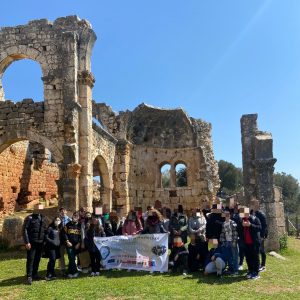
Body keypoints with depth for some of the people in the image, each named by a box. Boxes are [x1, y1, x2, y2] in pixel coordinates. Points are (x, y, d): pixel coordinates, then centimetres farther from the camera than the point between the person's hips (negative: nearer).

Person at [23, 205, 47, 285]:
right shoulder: (29, 218, -5)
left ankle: (35, 274, 23)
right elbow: (25, 230, -9)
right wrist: (27, 242, -15)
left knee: (37, 259, 11)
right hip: (32, 243, -5)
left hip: (40, 243, 5)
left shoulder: (42, 218, 12)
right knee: (30, 259, -5)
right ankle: (29, 276, 0)